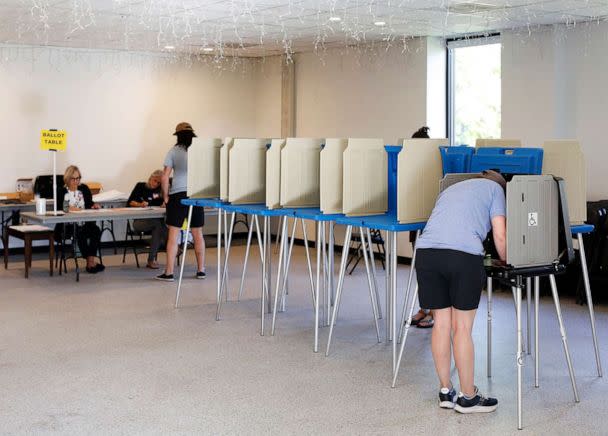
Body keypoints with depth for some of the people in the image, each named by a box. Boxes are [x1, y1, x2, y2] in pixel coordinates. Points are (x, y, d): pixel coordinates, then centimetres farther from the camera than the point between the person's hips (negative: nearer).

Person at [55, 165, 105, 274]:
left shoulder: (84, 189, 15)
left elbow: (89, 203, 11)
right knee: (80, 233, -34)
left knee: (96, 230, -28)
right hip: (67, 225, -3)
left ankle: (91, 261, -31)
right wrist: (69, 208, -26)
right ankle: (90, 263, -28)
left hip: (84, 223, 3)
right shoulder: (62, 191, 3)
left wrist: (93, 205, -12)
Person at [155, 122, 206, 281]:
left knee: (173, 234, -1)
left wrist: (165, 197, 5)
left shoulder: (174, 151, -1)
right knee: (198, 234, 11)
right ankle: (201, 270, 17)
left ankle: (169, 273, -2)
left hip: (178, 195, -3)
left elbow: (165, 177, -5)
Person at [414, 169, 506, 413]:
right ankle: (468, 397, 13)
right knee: (462, 327, 3)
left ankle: (445, 391, 21)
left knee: (441, 323, 13)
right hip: (464, 254, -5)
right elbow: (500, 236, 9)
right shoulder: (495, 188, 19)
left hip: (426, 250, 5)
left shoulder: (451, 189, 35)